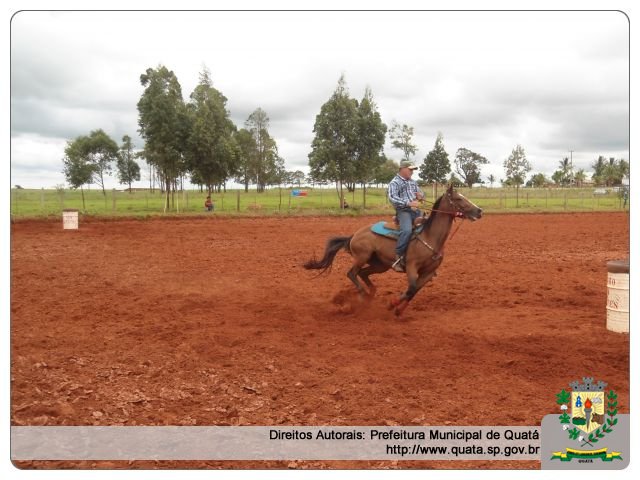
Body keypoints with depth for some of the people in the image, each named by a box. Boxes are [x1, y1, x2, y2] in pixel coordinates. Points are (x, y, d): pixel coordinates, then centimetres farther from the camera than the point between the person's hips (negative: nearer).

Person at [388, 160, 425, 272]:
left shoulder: (413, 182, 19)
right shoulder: (395, 183, -5)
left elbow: (421, 193, 27)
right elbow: (392, 198, -20)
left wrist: (421, 195, 0)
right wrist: (408, 203, -30)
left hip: (415, 210, 8)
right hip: (403, 211, -8)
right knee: (407, 230, -33)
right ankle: (398, 258, -27)